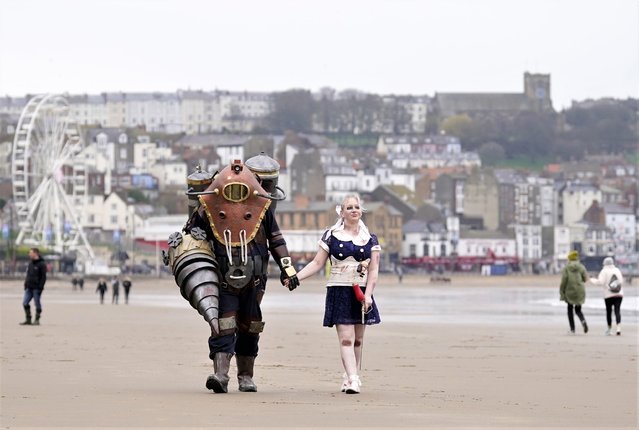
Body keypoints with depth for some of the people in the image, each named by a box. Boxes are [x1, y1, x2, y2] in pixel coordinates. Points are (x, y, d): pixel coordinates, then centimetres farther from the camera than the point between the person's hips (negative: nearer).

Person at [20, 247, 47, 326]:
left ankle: (37, 320, 8)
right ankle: (28, 320, 8)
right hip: (29, 288, 7)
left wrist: (40, 287, -17)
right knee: (25, 303, 1)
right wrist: (26, 285, 14)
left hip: (36, 288, -7)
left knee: (37, 304, -1)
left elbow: (43, 277, -11)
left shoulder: (42, 264, -7)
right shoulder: (30, 264, 16)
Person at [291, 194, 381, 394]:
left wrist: (368, 295, -9)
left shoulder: (370, 239, 8)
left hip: (361, 292, 2)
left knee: (358, 338, 6)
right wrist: (295, 277, -6)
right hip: (339, 292, -2)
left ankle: (350, 377, 17)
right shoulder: (331, 236, 5)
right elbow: (317, 263, 5)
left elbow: (373, 270, 3)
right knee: (346, 337, -11)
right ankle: (353, 380, -18)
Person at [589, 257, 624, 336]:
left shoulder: (604, 271, -5)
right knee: (617, 311, -4)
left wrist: (593, 280, 6)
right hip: (619, 294, 3)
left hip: (608, 295, -3)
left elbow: (600, 282, -12)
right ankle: (618, 328, -20)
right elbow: (621, 281, 12)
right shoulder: (617, 270, 9)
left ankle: (609, 329, 18)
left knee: (608, 311, 11)